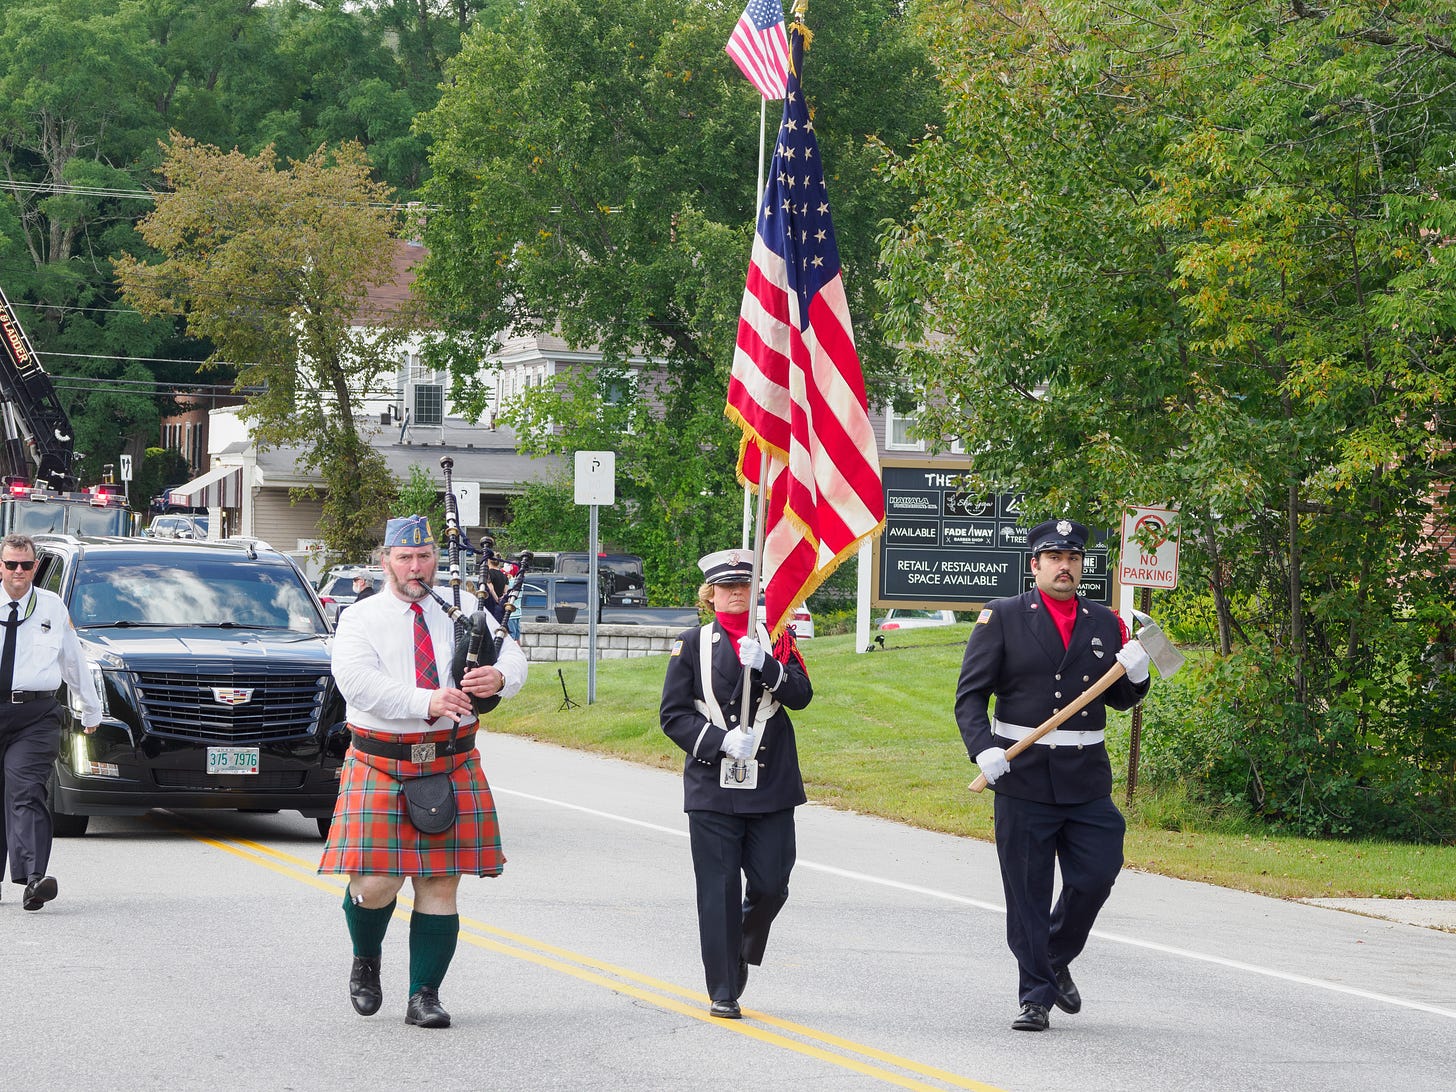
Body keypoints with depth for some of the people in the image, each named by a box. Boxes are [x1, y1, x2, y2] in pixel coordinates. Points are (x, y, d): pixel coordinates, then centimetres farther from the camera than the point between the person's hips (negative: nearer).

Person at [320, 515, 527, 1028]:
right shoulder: (361, 619, 1)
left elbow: (512, 657, 2)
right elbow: (355, 679, -16)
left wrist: (498, 676, -23)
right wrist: (425, 702, -27)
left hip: (453, 766, 3)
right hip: (381, 766, -3)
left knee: (440, 884, 2)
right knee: (374, 881, -7)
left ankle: (424, 995, 10)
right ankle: (366, 960, 24)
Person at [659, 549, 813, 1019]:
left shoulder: (775, 639, 9)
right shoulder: (692, 644, 5)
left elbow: (801, 695, -3)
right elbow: (674, 715, 1)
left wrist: (763, 664, -18)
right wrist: (722, 742, -13)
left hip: (771, 785, 1)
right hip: (713, 785, -1)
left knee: (771, 884, -1)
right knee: (719, 889, -3)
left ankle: (743, 951, 29)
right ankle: (723, 991, 3)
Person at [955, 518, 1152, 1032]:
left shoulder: (1105, 623, 11)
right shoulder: (1002, 617, 1)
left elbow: (1119, 700, 18)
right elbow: (970, 695, -1)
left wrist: (1135, 676, -4)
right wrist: (983, 749, -17)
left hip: (1087, 778, 3)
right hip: (1022, 777, -3)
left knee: (1095, 878, -1)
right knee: (1028, 893, 0)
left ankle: (1056, 961, 25)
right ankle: (1035, 995, 9)